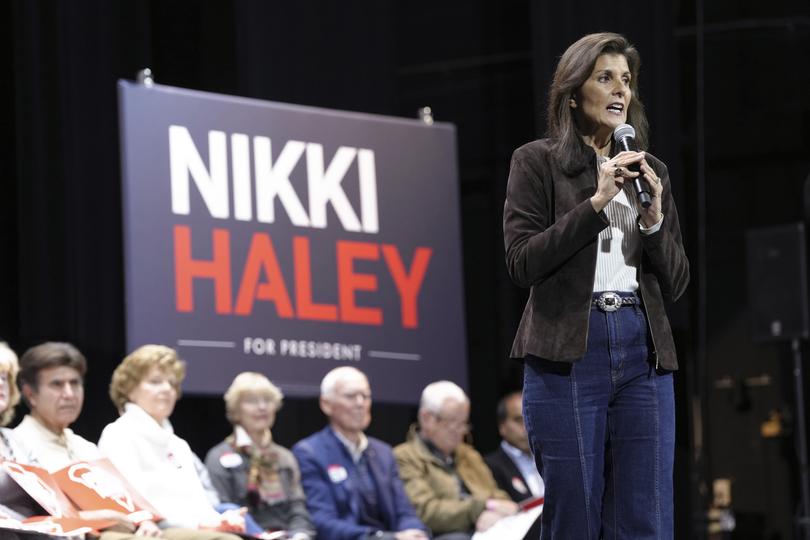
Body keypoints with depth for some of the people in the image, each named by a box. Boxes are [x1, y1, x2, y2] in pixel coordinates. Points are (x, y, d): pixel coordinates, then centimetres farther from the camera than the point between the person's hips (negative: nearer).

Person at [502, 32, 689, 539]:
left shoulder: (651, 172, 17)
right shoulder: (537, 162, 5)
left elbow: (676, 284, 15)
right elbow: (522, 262, -6)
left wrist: (653, 220, -3)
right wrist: (596, 202, -12)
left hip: (643, 352, 4)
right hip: (568, 350, -4)